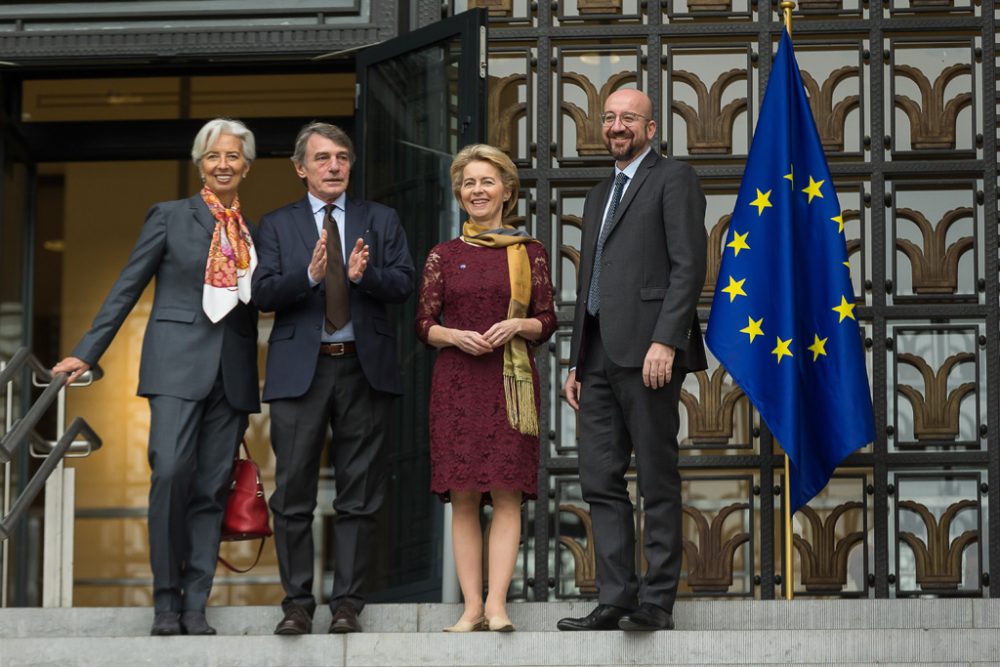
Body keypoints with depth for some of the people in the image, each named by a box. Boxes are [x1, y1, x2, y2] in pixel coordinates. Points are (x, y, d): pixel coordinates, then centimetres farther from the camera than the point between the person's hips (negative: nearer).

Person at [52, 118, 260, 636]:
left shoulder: (256, 230, 15)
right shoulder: (170, 217, 6)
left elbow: (267, 303, 15)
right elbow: (126, 289, 5)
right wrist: (86, 353, 0)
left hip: (233, 371, 3)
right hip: (178, 363, -3)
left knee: (212, 487, 1)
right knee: (170, 471, -17)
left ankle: (195, 606, 3)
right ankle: (166, 601, -8)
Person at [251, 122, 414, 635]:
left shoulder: (381, 220, 11)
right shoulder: (277, 225, 9)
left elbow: (404, 284, 0)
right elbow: (263, 293, -3)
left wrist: (365, 275, -19)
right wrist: (309, 274, -20)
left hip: (363, 367, 1)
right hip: (300, 368, 0)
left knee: (359, 493, 2)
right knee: (293, 492, -1)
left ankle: (347, 603, 7)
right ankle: (297, 603, 6)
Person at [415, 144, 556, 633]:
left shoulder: (529, 253, 8)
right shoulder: (443, 256, 9)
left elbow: (547, 323, 7)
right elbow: (424, 325, 8)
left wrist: (517, 326, -12)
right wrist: (456, 336, -11)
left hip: (511, 381, -1)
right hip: (456, 382, 1)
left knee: (507, 492, -8)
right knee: (463, 496, -3)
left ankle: (497, 603, -11)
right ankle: (472, 607, -2)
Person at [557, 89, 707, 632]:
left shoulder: (673, 179, 0)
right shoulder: (598, 196, 25)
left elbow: (689, 266, -10)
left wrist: (665, 341, -19)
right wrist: (576, 361, 19)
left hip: (646, 352, -8)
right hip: (599, 357, 8)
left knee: (657, 482, -4)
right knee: (600, 482, 4)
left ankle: (656, 603, -1)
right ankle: (615, 600, 6)